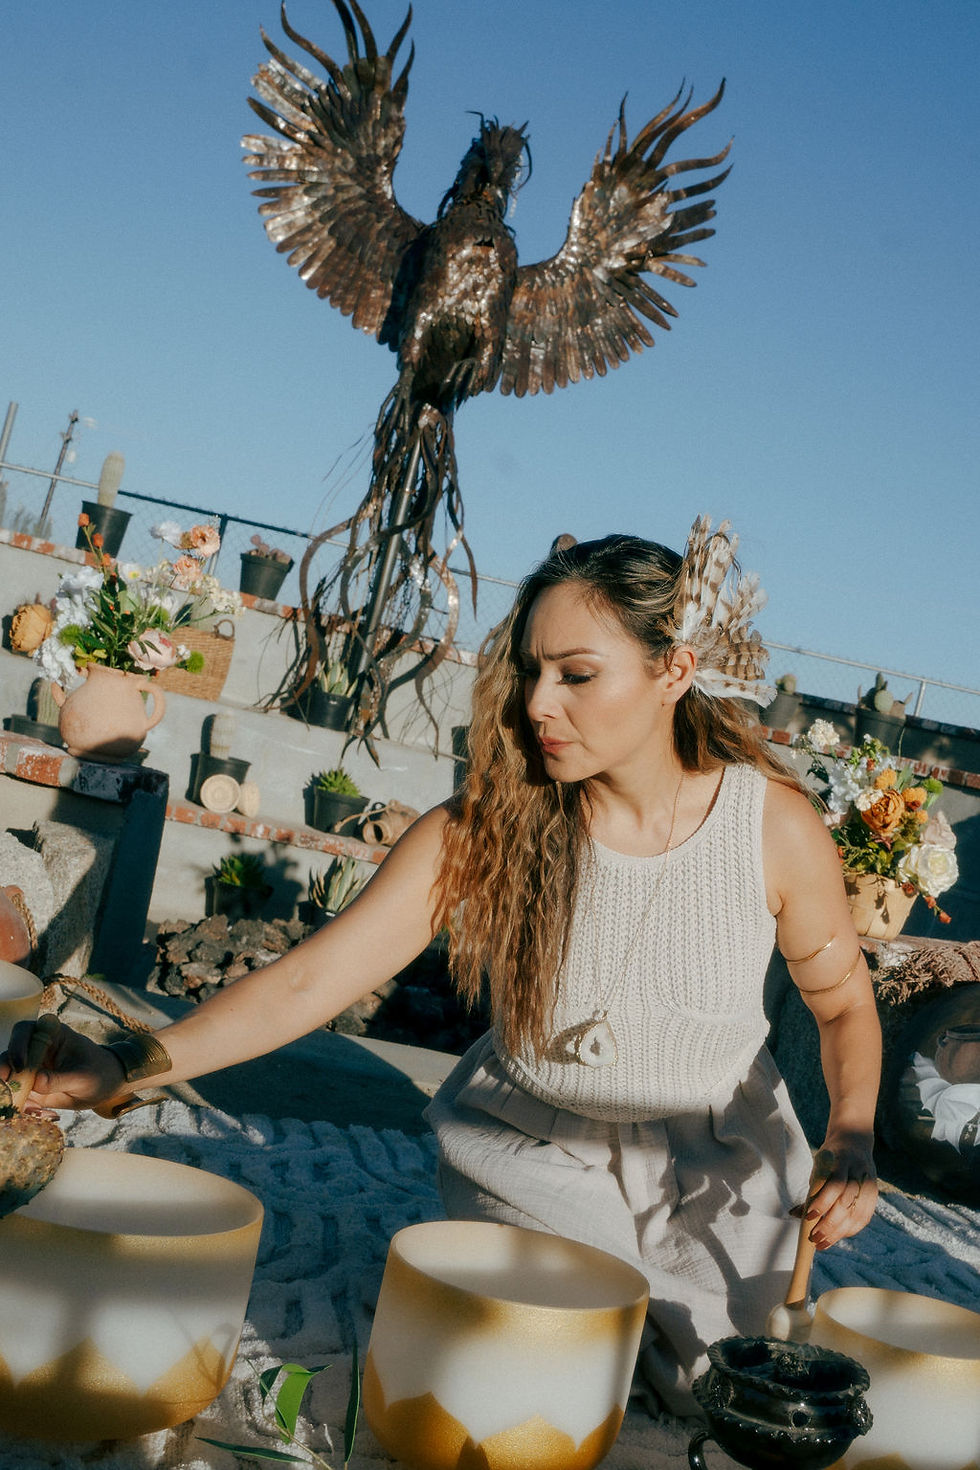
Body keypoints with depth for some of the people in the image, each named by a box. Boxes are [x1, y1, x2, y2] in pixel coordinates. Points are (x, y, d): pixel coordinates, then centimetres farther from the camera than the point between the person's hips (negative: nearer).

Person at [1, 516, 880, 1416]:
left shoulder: (774, 826, -19)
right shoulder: (486, 829, -21)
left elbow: (844, 1002, -2)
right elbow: (309, 981, -25)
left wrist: (850, 1145, -20)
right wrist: (130, 1066, -38)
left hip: (720, 1171, 1)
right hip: (538, 1160, -1)